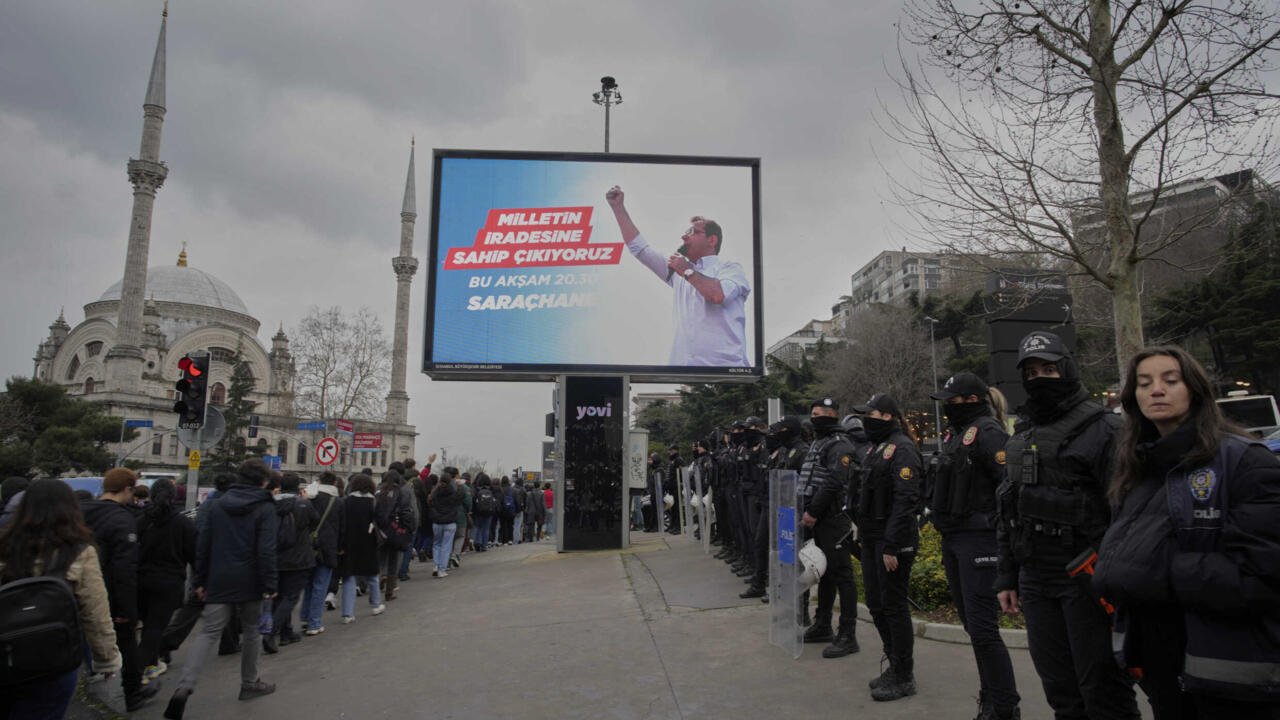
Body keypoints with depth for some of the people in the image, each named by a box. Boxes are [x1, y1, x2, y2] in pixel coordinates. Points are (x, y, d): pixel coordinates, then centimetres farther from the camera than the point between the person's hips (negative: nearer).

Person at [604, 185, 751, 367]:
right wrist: (618, 207, 21)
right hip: (683, 364, 5)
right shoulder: (678, 271, 24)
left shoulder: (730, 268, 7)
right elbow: (639, 248, 23)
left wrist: (688, 271, -2)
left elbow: (719, 295, -16)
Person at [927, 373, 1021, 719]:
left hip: (979, 541, -9)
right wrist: (937, 515, 19)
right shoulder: (954, 433, 15)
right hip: (953, 540, 9)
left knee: (982, 628, -7)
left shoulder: (988, 432, -13)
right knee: (972, 625, 15)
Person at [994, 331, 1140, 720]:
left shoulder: (1101, 428, -8)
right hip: (1035, 582, 7)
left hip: (1086, 581, -6)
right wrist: (1007, 577, 16)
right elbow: (1006, 512, 18)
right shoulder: (1021, 437, 14)